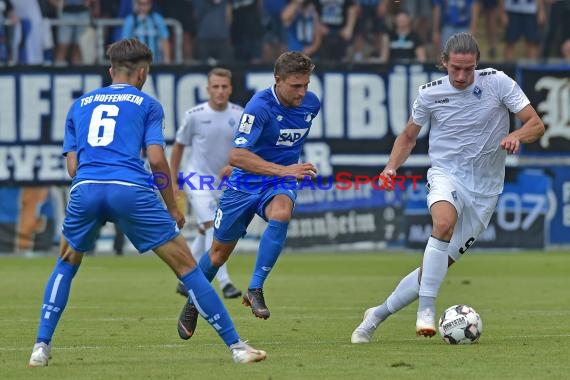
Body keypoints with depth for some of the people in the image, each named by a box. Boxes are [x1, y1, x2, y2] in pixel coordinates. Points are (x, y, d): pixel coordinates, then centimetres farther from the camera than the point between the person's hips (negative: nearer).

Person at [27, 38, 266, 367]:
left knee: (67, 265, 28)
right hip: (131, 190, -3)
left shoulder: (80, 104, 26)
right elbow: (156, 158, 5)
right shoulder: (147, 104, 17)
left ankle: (42, 346, 16)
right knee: (186, 265, 5)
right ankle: (235, 346, 2)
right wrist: (172, 207, 15)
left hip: (85, 190, 3)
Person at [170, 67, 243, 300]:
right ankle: (224, 283, -21)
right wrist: (173, 182, 4)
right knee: (213, 227, -18)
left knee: (206, 233, 12)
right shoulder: (194, 115, -9)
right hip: (197, 179, -4)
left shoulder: (239, 115, -3)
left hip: (224, 182, 4)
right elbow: (179, 146, 3)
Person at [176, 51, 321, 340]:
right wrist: (284, 170, -41)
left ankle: (255, 289, -25)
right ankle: (193, 303, 38)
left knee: (280, 213, -34)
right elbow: (236, 155, -35)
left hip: (280, 185, 3)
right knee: (219, 253, 10)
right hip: (244, 185, -3)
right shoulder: (259, 106, -25)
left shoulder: (311, 103, -6)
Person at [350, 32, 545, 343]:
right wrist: (392, 166, -4)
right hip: (446, 175, -1)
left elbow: (536, 125, -5)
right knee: (444, 222, -37)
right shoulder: (430, 93, -2)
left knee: (438, 265, 0)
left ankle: (378, 315, 17)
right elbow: (409, 136, 14)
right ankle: (426, 309, -34)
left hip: (484, 189, 1)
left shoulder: (497, 82, -6)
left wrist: (516, 136, -27)